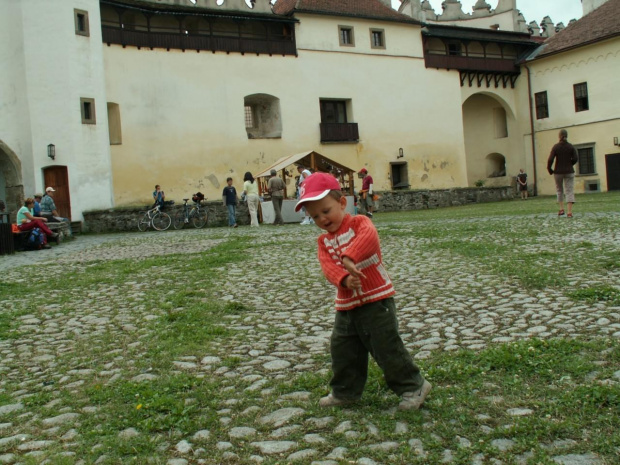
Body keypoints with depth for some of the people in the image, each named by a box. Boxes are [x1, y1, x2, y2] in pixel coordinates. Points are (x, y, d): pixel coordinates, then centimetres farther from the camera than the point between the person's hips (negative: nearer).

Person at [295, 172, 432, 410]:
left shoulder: (359, 223, -7)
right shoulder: (324, 241, 8)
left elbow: (369, 237, -32)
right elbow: (328, 266, -10)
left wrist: (349, 257, -48)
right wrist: (344, 279, -31)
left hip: (376, 299, -6)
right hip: (346, 305, 6)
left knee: (386, 346, -4)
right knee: (342, 350, 12)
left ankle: (413, 386, 13)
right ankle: (345, 391, 31)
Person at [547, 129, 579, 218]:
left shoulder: (556, 147, -6)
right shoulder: (571, 146, -2)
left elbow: (550, 159, -13)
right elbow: (576, 158, -5)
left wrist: (549, 169, 2)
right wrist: (569, 164, 13)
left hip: (558, 172, 0)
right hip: (569, 172, 1)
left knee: (559, 190, 17)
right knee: (569, 191, -1)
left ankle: (561, 209, 11)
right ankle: (569, 212, -12)